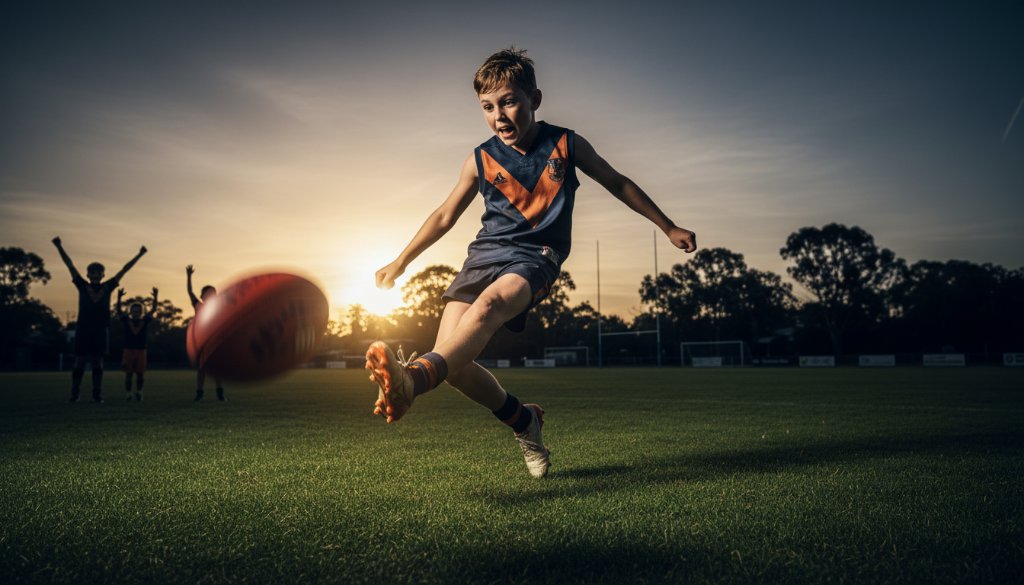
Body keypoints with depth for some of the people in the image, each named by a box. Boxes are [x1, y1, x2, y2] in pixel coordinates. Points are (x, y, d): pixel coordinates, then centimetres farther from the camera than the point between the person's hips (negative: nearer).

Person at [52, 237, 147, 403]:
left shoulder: (107, 287, 9)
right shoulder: (83, 286, 6)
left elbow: (124, 270, 12)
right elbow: (70, 265, 5)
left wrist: (139, 255, 15)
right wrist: (59, 247, 3)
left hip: (101, 330, 1)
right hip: (83, 329, -1)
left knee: (98, 363, 5)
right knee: (79, 362, 1)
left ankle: (97, 394, 7)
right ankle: (74, 394, 6)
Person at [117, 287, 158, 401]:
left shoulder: (145, 321, 4)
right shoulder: (126, 321, 2)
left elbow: (153, 310, -5)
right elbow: (119, 310, -10)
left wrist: (155, 297, -20)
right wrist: (119, 297, -27)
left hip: (141, 350, 1)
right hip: (128, 349, -1)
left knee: (140, 373, 2)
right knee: (128, 373, 2)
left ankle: (139, 392, 18)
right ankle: (128, 393, 12)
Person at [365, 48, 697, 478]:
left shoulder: (566, 145, 6)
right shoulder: (481, 160, 8)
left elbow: (617, 183, 19)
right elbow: (445, 216, 19)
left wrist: (668, 227, 22)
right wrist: (400, 262, 20)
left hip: (536, 257, -3)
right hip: (485, 252, 3)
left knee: (490, 302, -39)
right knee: (453, 361, -16)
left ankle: (413, 378, -61)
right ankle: (523, 421, 7)